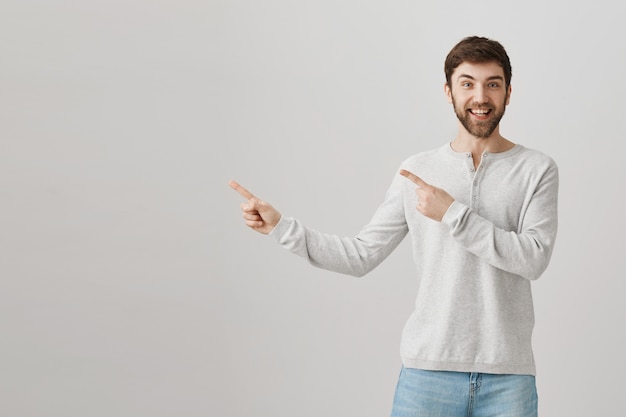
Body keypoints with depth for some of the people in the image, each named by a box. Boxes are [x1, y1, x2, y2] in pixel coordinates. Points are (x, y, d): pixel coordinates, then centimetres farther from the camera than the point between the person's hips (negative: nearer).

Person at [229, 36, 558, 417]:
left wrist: (453, 213, -13)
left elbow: (534, 258, -11)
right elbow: (361, 256, 9)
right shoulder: (417, 171, 9)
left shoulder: (537, 169, 2)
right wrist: (280, 226, 3)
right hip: (428, 370, 1)